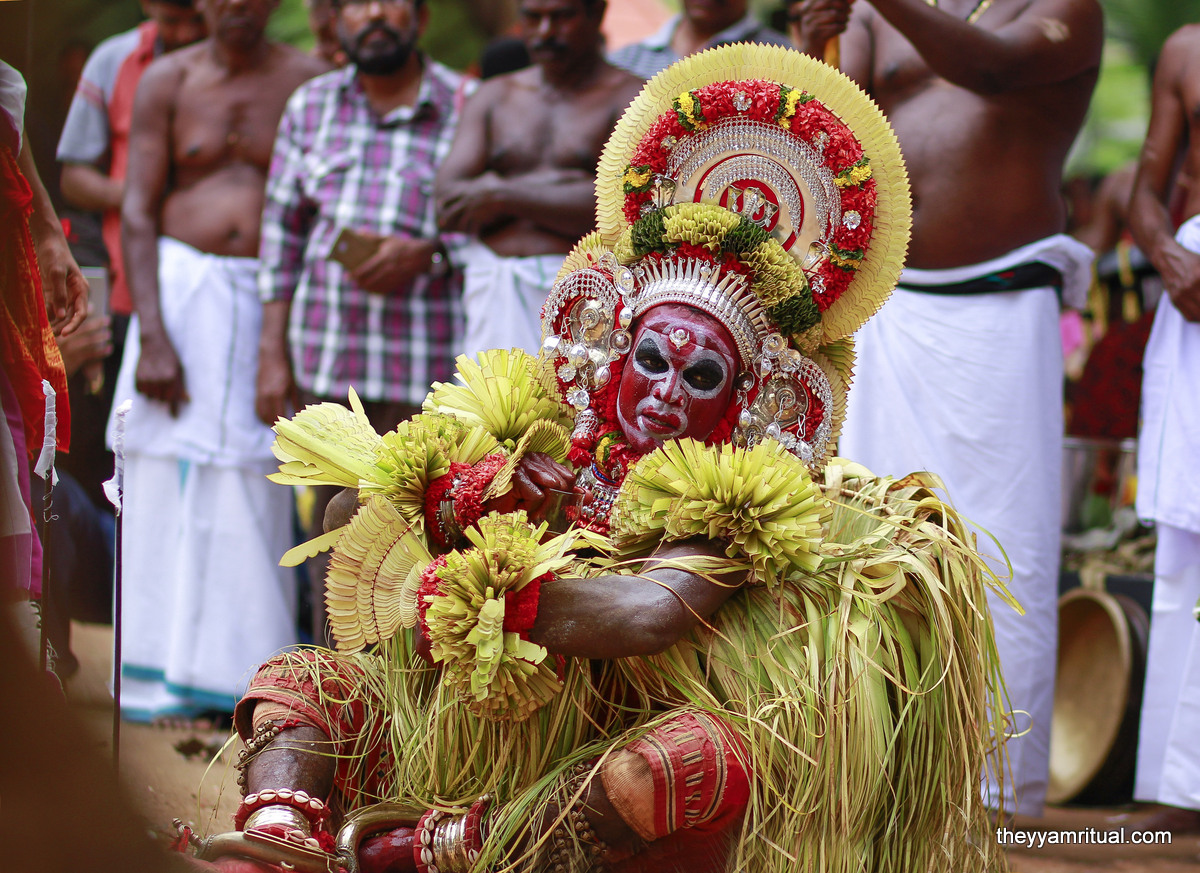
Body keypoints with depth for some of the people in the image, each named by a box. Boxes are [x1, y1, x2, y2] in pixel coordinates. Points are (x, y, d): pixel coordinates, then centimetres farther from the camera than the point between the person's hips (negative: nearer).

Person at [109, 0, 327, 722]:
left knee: (256, 488, 1)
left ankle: (242, 668, 11)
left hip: (270, 299, -1)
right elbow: (138, 212, 0)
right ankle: (164, 670, 10)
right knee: (167, 479, 1)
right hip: (177, 287, 1)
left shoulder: (311, 82, 1)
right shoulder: (166, 81, 3)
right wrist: (151, 336, -10)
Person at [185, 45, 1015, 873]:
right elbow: (349, 513, 10)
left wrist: (474, 586, -18)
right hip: (460, 747, 5)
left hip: (596, 796, -5)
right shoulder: (540, 452, 11)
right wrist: (456, 495, -10)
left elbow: (651, 613, -27)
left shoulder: (724, 503, -4)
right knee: (299, 680, -7)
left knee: (709, 752, -37)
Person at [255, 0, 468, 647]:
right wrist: (272, 356, 9)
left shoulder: (465, 108, 0)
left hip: (425, 354, -3)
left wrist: (424, 254, -15)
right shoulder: (311, 106, 11)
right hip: (324, 354, 4)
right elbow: (283, 230, 13)